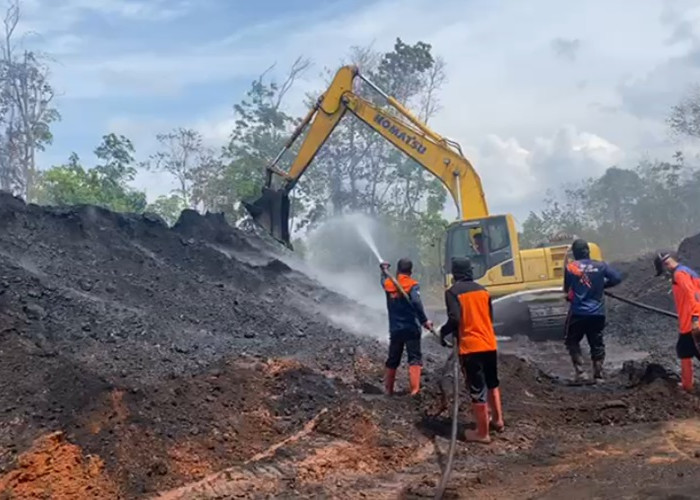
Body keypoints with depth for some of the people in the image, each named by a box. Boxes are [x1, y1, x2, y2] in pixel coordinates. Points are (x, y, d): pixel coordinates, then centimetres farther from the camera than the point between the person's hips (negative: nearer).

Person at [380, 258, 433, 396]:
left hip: (395, 329, 5)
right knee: (415, 358, -6)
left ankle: (388, 389, 24)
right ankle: (415, 389, -19)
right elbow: (416, 302, -24)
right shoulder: (412, 284, -8)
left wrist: (384, 271, 50)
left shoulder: (389, 284, 6)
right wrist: (424, 320, -24)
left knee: (393, 360, 16)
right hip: (411, 328, -5)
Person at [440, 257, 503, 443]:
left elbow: (455, 319, -18)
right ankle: (498, 420, 36)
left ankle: (482, 432, 9)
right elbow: (490, 317, 14)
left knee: (477, 390, 1)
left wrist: (443, 332, -1)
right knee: (492, 383, 25)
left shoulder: (453, 292, -9)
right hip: (490, 344, 6)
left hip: (470, 347, -6)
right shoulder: (482, 289, 10)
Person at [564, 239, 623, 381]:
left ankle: (580, 372, 1)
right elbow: (617, 278, -4)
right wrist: (602, 285, 11)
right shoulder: (600, 266, -1)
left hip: (577, 313, -2)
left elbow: (566, 289, 2)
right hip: (597, 313, 2)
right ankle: (598, 375, 12)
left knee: (572, 342, 13)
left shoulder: (570, 267, -5)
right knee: (597, 344, 12)